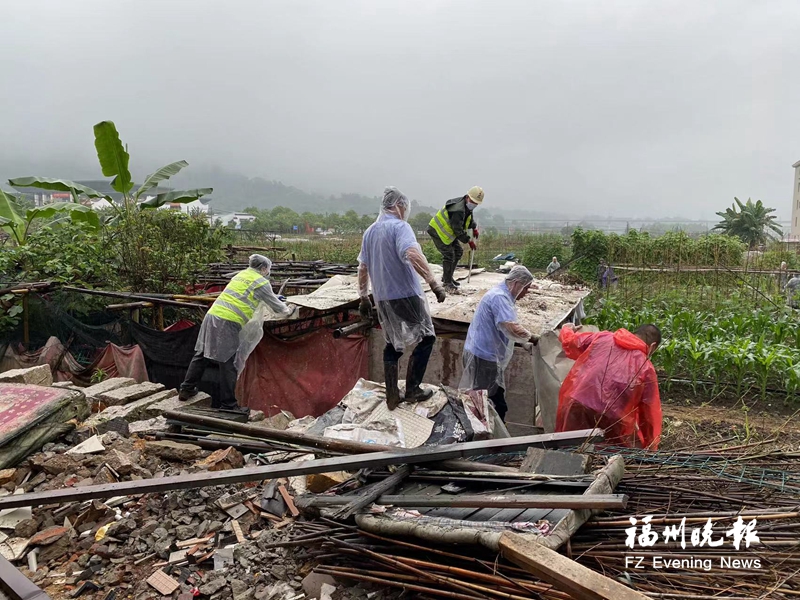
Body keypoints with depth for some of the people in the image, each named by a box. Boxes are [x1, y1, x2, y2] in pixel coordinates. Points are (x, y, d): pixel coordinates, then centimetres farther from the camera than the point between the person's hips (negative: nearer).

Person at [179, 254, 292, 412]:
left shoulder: (240, 274, 23)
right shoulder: (261, 282, 1)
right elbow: (275, 305, 11)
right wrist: (287, 311, 32)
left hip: (211, 316, 8)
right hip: (228, 323, -8)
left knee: (201, 354, 17)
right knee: (228, 364, -3)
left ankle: (186, 390, 27)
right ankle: (228, 404, 3)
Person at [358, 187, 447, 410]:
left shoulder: (369, 231, 13)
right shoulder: (399, 226, -12)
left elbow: (363, 268, 16)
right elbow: (412, 254, -30)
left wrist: (364, 297, 22)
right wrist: (433, 282, -32)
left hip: (383, 298, 8)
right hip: (406, 295, -7)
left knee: (392, 345, 17)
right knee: (426, 338, 8)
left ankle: (392, 397, 19)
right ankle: (412, 389, 8)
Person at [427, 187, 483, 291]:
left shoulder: (467, 206, 1)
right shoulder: (458, 210, -31)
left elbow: (469, 218, 21)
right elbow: (458, 229, -29)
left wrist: (474, 227, 6)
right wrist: (469, 240, -22)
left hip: (448, 232, 10)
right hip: (438, 231, -10)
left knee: (458, 252, 11)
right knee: (449, 255, -12)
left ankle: (447, 277, 22)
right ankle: (447, 282, -1)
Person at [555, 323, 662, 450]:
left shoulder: (602, 338, 12)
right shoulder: (646, 368, 7)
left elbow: (569, 342, 25)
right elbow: (650, 411, 8)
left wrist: (566, 329, 50)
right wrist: (651, 448, 17)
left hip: (576, 406, 3)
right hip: (611, 421, -2)